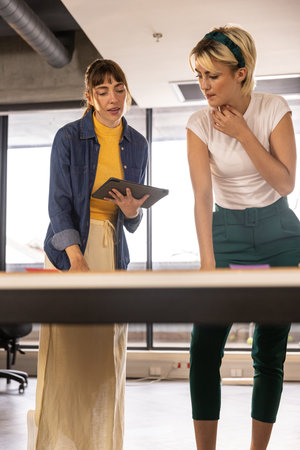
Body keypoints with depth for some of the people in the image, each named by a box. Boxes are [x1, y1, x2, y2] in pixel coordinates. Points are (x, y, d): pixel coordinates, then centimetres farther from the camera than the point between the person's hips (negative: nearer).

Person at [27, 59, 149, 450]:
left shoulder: (137, 145, 9)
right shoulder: (68, 138, -3)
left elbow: (134, 220, 14)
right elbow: (59, 203, -7)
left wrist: (132, 210, -11)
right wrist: (76, 259, -18)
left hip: (113, 250, 4)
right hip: (69, 246, -3)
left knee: (108, 351, 3)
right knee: (67, 346, -7)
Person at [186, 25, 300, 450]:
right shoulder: (200, 123, -7)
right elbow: (202, 196, -14)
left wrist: (242, 133, -19)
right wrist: (208, 264, -22)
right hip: (226, 232, 0)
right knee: (204, 350, -10)